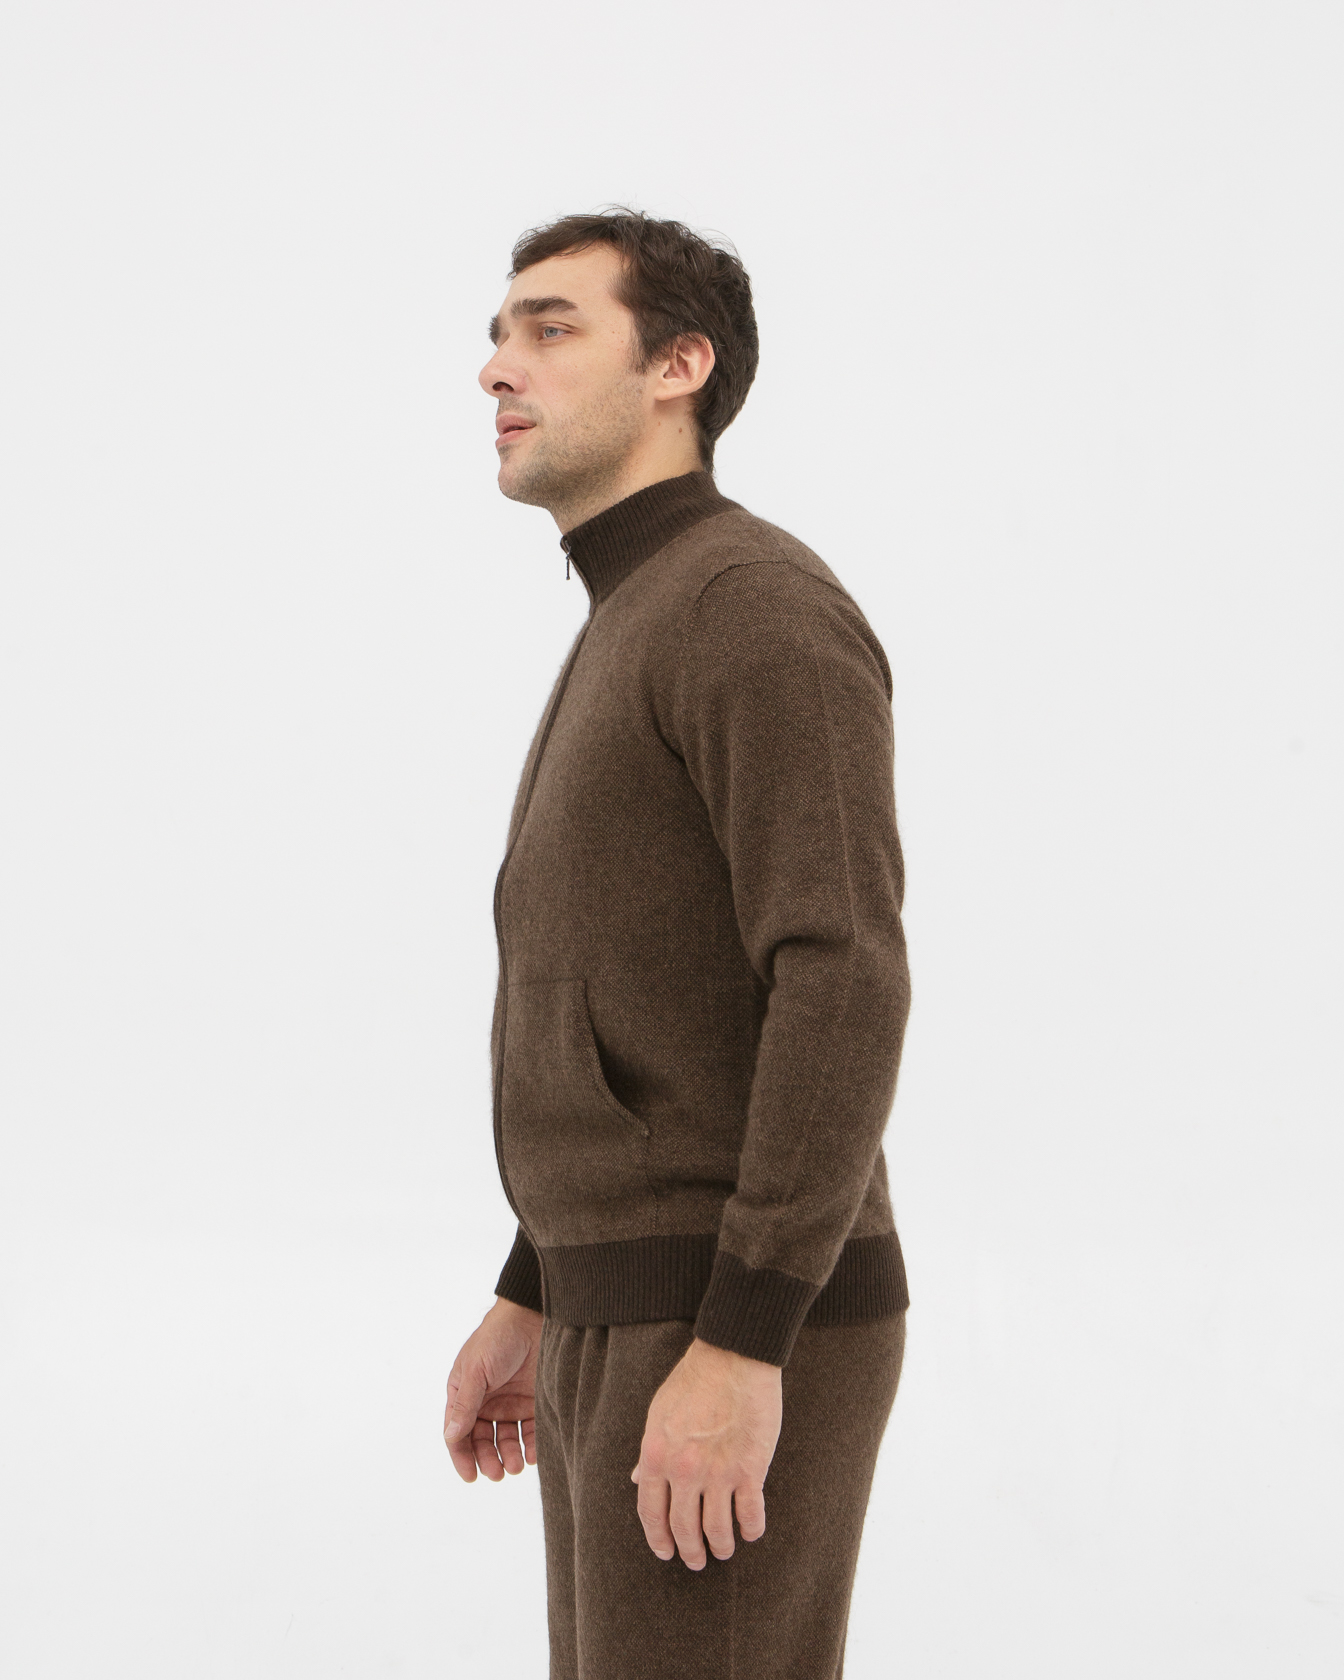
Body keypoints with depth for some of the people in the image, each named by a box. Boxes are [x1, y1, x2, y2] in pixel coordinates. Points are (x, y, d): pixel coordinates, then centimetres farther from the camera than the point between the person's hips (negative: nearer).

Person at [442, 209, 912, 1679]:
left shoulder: (763, 610, -15)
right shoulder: (647, 657, 18)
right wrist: (531, 1305, 24)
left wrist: (736, 1352, -27)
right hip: (654, 1324, 10)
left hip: (742, 1340, -10)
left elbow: (845, 992, -23)